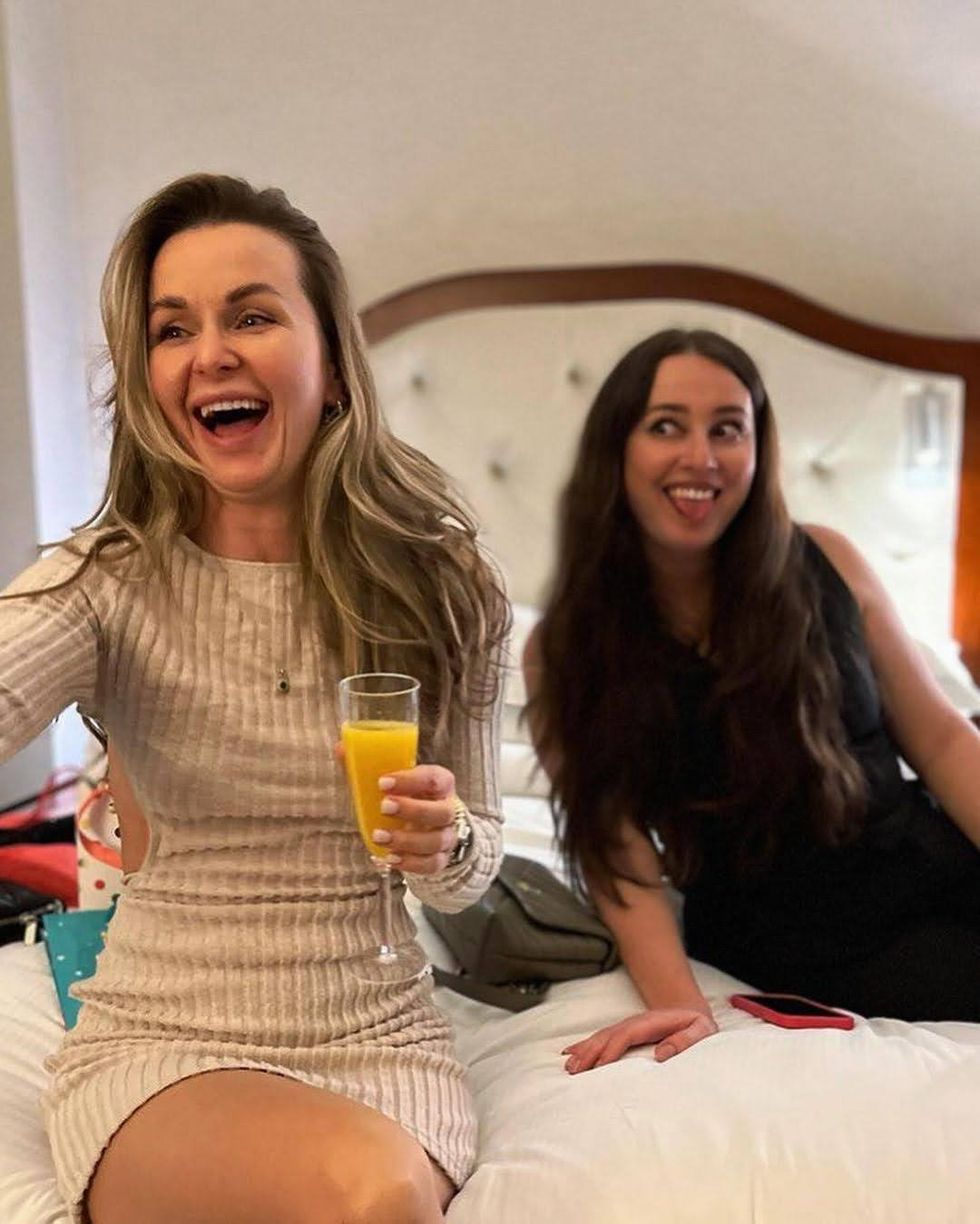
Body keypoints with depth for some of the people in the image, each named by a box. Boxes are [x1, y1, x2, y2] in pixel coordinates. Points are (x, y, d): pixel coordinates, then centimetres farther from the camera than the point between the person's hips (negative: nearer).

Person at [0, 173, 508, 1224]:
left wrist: (447, 843, -17)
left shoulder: (440, 585, -3)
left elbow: (471, 873, 5)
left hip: (379, 1045, 2)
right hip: (156, 1050, -2)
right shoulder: (109, 583, -7)